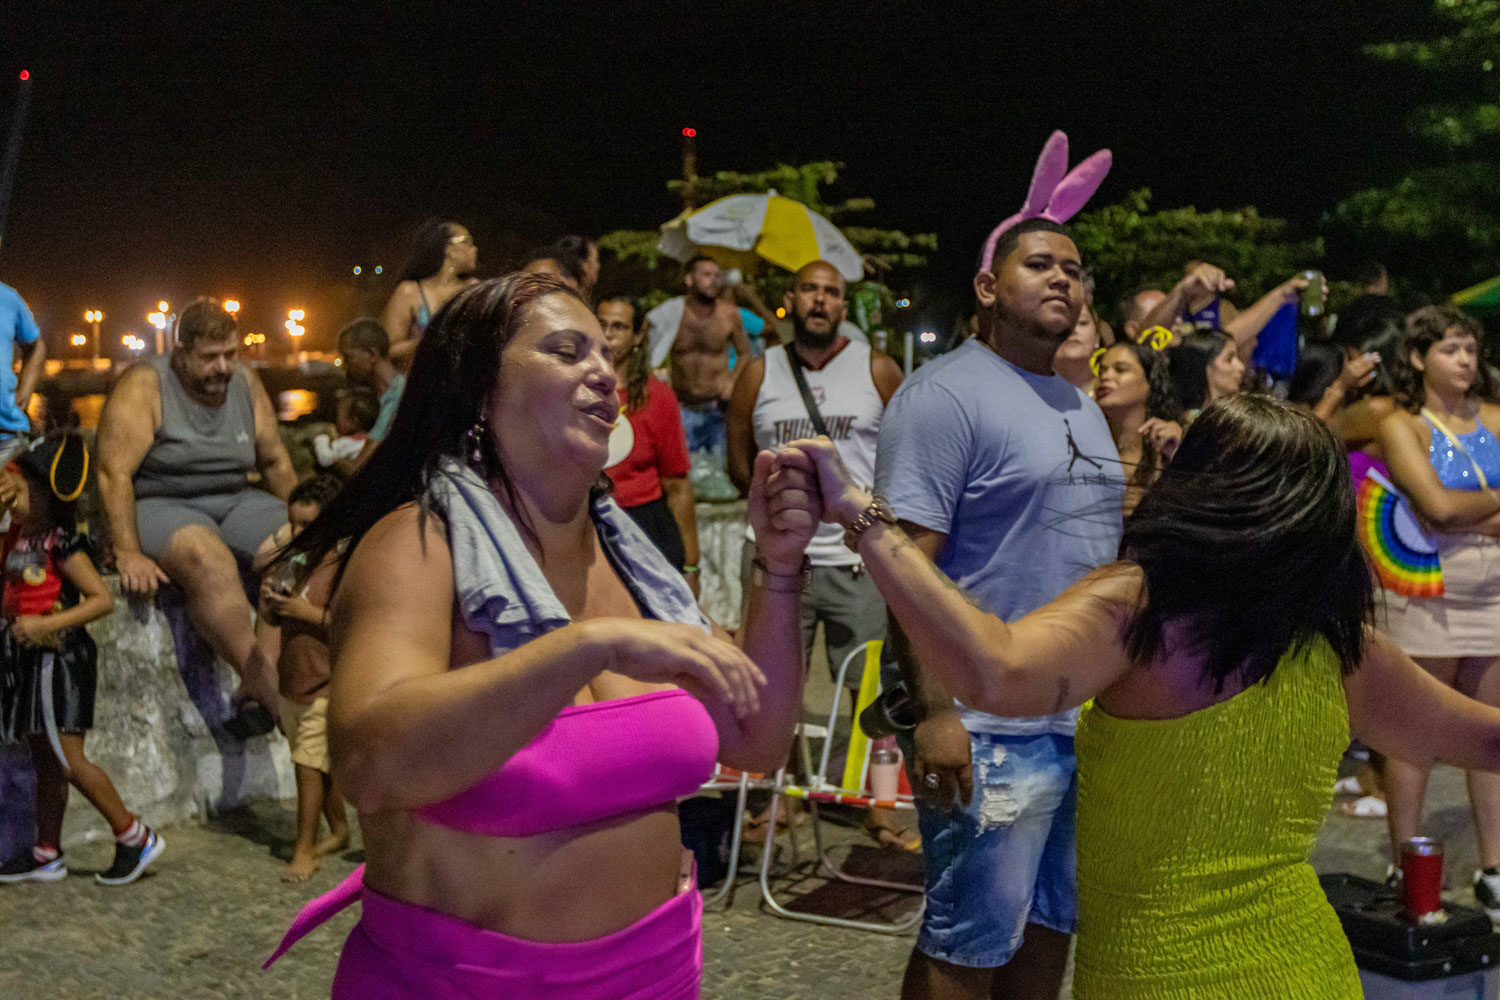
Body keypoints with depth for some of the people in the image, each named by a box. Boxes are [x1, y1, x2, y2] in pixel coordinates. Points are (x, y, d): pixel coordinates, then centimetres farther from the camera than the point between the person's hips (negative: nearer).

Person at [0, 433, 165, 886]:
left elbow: (103, 599, -20)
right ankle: (47, 854, 22)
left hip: (58, 658, -8)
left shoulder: (61, 543, -15)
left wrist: (46, 625, -24)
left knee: (68, 761, -7)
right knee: (44, 760, 13)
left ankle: (135, 836, 3)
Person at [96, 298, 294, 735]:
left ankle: (258, 690, -28)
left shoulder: (246, 384, 8)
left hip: (236, 502, 5)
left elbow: (275, 462, 16)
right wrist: (129, 553, -24)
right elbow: (114, 473, -15)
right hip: (159, 506, -5)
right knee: (210, 559, -37)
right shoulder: (144, 387, -8)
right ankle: (260, 677, -40)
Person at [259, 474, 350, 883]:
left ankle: (305, 850, 2)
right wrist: (269, 601, -3)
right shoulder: (295, 563, 10)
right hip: (292, 682, 8)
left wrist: (308, 612, -25)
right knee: (319, 765, 17)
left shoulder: (344, 567, -15)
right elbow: (274, 620, 19)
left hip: (325, 686, -8)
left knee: (308, 765, -7)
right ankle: (339, 830, 32)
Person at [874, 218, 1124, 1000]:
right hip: (995, 730, -8)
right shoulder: (945, 395, -11)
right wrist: (933, 712, -23)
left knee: (1051, 922, 18)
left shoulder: (1081, 406, 15)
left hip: (1095, 721, 8)